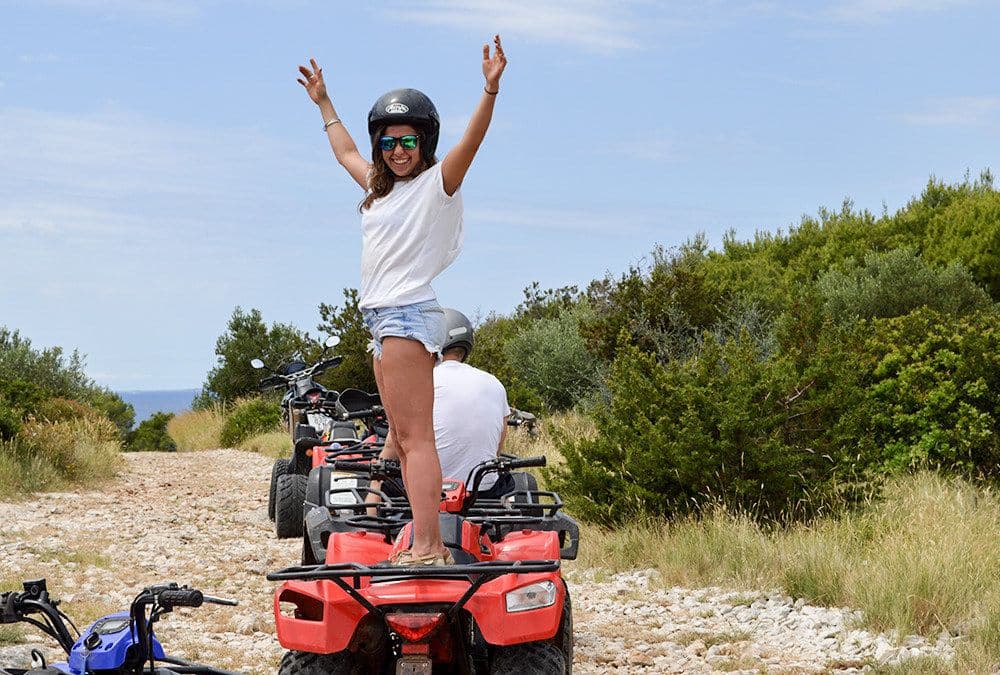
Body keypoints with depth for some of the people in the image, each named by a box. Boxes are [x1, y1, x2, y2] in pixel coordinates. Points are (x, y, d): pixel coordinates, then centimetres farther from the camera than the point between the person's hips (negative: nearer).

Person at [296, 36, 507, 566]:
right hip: (384, 321, 9)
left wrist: (490, 89, -34)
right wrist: (323, 102, 47)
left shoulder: (436, 184, -3)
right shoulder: (381, 186, 20)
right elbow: (346, 153, 38)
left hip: (409, 315, -9)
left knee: (415, 436, -15)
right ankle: (427, 541, 6)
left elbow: (471, 141, -20)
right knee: (401, 437, 6)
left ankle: (425, 547, -21)